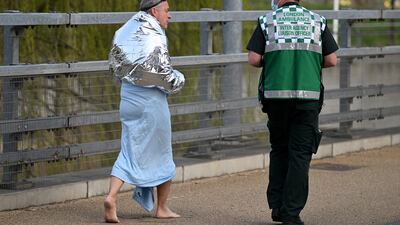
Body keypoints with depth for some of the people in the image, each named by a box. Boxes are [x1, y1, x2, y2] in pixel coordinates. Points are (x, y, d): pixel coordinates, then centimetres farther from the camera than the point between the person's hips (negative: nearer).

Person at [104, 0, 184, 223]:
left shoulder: (124, 32, 3)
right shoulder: (155, 39, -18)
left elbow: (116, 66, 12)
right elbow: (168, 78, -17)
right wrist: (179, 79, 3)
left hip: (128, 96, 6)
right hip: (152, 100, -6)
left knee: (130, 152, 8)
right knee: (161, 154, 10)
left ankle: (111, 197, -12)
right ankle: (162, 208, 20)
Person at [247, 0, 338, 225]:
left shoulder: (267, 21, 2)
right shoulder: (317, 21, 4)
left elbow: (254, 59, -4)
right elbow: (331, 60, 3)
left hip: (275, 95, 1)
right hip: (308, 95, -1)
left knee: (279, 150, 17)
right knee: (300, 155, 2)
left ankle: (277, 206, 15)